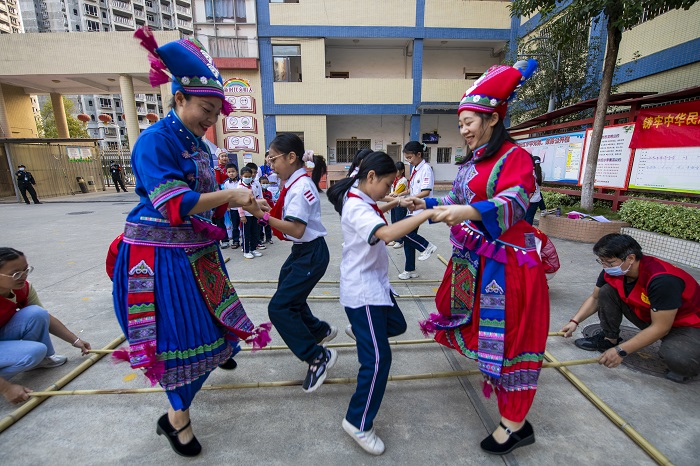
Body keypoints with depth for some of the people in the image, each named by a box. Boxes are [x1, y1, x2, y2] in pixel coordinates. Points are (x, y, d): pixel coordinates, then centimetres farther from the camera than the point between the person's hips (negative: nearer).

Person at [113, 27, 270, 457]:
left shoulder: (199, 145, 10)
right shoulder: (156, 140, -15)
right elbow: (175, 205, -24)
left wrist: (234, 203, -1)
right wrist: (230, 195, -21)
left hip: (198, 251, 8)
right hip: (161, 255, -8)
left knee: (204, 320, 16)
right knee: (176, 332, 2)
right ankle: (178, 417, 27)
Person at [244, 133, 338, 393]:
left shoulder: (300, 187, -20)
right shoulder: (294, 183, 9)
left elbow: (297, 229, -27)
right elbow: (285, 216, 6)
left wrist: (262, 215, -27)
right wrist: (260, 208, -4)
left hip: (311, 254, -10)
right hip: (301, 251, 10)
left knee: (279, 307, -8)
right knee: (289, 298, 22)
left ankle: (318, 357, 6)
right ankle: (321, 331, 44)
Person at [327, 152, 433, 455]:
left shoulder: (361, 200, 8)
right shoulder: (356, 207, -25)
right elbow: (387, 233, -42)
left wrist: (391, 205, 17)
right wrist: (427, 213, -37)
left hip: (375, 284, 10)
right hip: (362, 291, -10)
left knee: (396, 325, 25)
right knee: (378, 359, -6)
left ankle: (360, 331, 50)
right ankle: (358, 422, 11)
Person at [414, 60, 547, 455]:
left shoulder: (515, 157, -12)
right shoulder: (472, 162, 13)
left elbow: (513, 204, -27)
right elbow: (456, 202, 18)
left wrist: (470, 211, -42)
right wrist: (425, 203, 10)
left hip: (504, 263, -7)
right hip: (472, 259, 8)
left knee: (506, 337, 2)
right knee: (477, 320, 21)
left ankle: (516, 424, 20)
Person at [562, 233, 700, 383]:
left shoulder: (662, 280, -36)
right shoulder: (612, 270, -16)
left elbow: (660, 328, -30)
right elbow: (595, 298, 1)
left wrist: (620, 350, -29)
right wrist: (574, 321, -9)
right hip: (647, 316, 6)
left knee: (676, 357, -36)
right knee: (606, 291, -12)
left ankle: (686, 364, 2)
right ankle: (609, 339, 3)